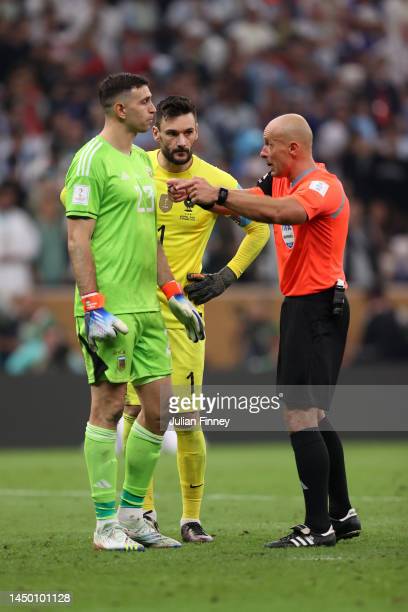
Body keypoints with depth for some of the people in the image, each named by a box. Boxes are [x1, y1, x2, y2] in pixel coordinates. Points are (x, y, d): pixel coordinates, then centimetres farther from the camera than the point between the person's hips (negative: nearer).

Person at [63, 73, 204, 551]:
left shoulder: (142, 161, 18)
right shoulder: (92, 159, -9)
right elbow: (78, 239, -14)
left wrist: (175, 295, 21)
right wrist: (93, 306, -20)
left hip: (146, 306, 9)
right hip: (110, 309, -9)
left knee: (159, 407, 7)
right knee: (108, 407, -4)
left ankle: (131, 513, 17)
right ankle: (106, 525, 1)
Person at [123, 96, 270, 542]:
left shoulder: (216, 182, -5)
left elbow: (259, 229, 9)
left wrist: (226, 278, -1)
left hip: (182, 312, -2)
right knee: (134, 409, 2)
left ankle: (192, 518, 6)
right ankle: (144, 509, 15)